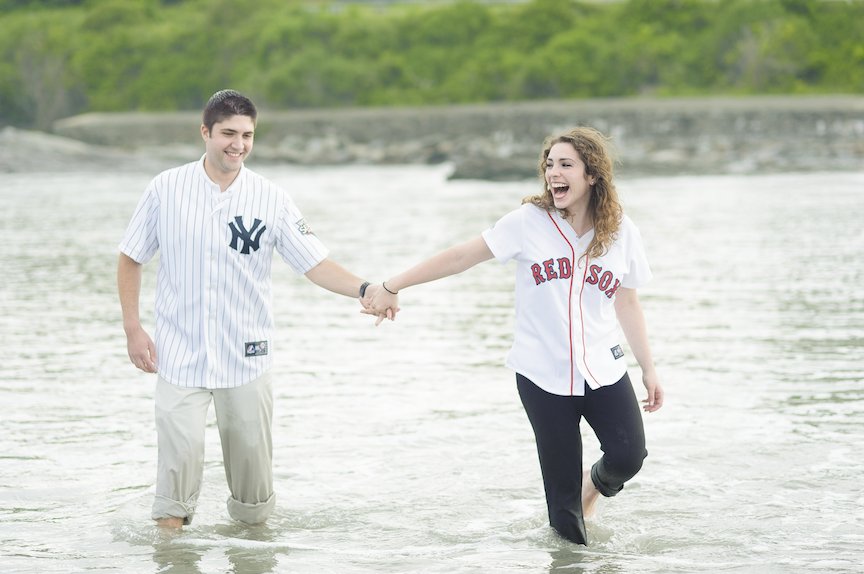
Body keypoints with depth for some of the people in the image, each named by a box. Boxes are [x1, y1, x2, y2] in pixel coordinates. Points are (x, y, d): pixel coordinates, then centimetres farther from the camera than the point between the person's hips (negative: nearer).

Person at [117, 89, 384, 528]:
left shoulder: (270, 199, -2)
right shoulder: (166, 189, -2)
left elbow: (316, 264, -6)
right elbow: (130, 259, 7)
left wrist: (365, 289, -23)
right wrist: (133, 329, 0)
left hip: (246, 358, 1)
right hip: (180, 356, -1)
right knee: (179, 458, -11)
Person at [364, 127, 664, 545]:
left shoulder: (621, 232, -1)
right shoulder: (530, 221, -8)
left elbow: (627, 304, 10)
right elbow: (461, 257, -9)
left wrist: (649, 369, 11)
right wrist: (392, 287, -14)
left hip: (603, 369, 2)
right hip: (543, 374, -2)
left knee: (628, 456, -15)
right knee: (561, 482, -2)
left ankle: (594, 484, 20)